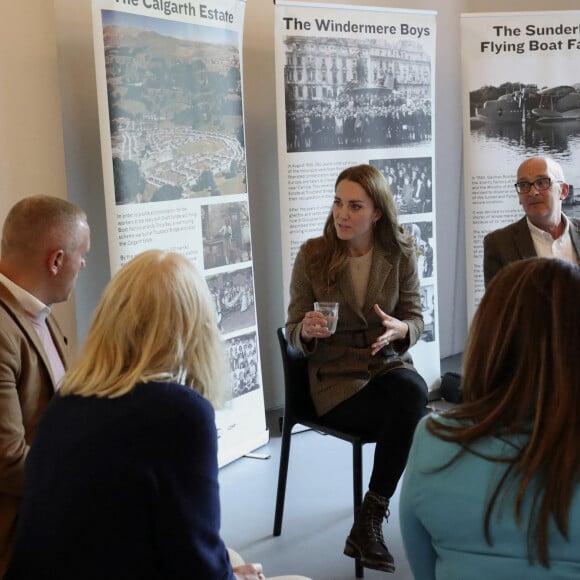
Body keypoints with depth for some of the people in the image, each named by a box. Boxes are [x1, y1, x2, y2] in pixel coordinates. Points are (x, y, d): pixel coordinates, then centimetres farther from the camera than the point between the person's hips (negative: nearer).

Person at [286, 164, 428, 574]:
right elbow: (294, 333, -2)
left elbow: (415, 318, 2)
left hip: (389, 366, 3)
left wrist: (400, 330, -23)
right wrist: (308, 330, -27)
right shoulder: (312, 255, -6)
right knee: (415, 416, -28)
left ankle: (369, 519, -19)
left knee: (413, 391, -33)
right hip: (335, 379, -2)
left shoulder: (401, 254, -1)